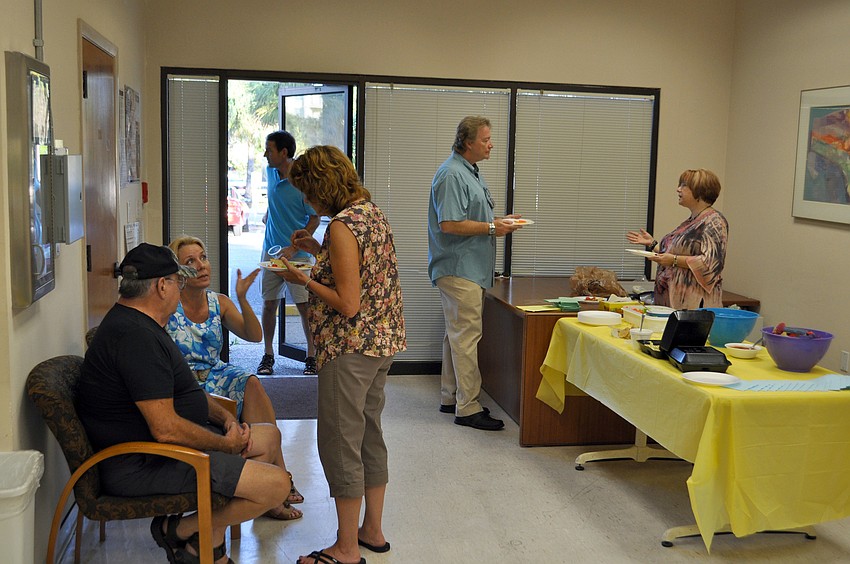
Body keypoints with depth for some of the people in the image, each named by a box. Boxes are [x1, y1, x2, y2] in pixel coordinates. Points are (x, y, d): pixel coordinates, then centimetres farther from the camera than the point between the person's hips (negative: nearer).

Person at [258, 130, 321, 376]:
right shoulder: (271, 172, 6)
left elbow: (314, 219, -12)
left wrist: (293, 249, -17)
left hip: (298, 254, -6)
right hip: (271, 249, 6)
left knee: (304, 305, -2)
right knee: (269, 303, 8)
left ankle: (312, 355, 12)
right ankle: (268, 355, 19)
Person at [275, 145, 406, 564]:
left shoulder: (342, 226, -20)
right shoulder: (371, 211, 9)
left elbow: (347, 304, -23)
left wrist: (304, 280, -12)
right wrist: (318, 251, 13)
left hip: (350, 349, -10)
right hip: (382, 341, 10)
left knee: (340, 443, 1)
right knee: (370, 436, 19)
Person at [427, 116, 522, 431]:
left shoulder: (470, 172, 17)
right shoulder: (452, 175, -17)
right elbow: (449, 225, -24)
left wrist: (498, 221, 11)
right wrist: (492, 228, -17)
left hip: (468, 269, 11)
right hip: (459, 270, -11)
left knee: (457, 334, 16)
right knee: (466, 337, -7)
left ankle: (450, 397, 26)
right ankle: (468, 408, -2)